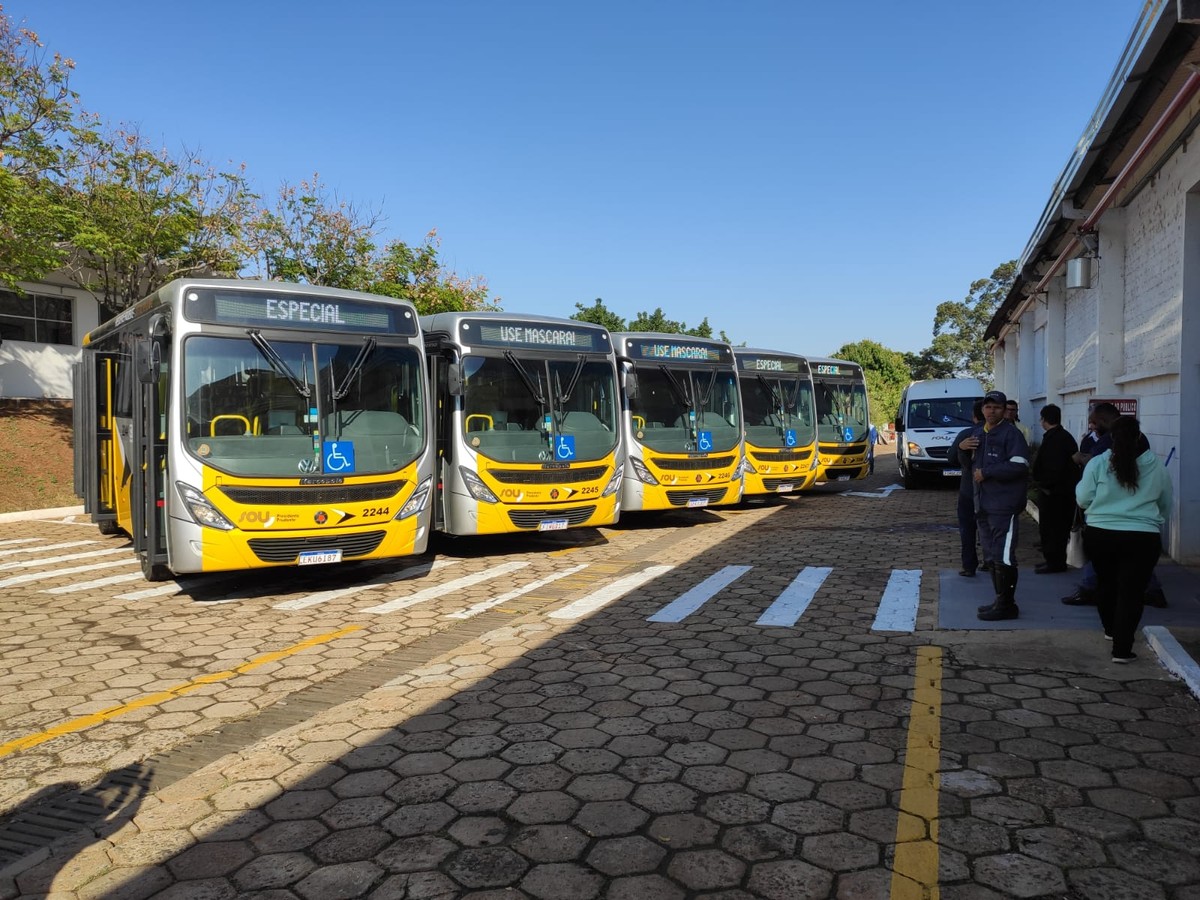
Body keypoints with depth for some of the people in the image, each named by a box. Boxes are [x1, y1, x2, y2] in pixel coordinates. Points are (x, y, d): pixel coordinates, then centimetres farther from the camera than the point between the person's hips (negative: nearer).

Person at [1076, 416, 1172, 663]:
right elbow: (1165, 507, 12)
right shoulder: (1156, 468, -1)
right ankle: (1122, 648, -3)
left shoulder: (1097, 463, -7)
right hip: (1143, 538, -1)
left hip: (1100, 535, 1)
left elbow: (1083, 499, -2)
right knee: (1131, 591, 2)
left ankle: (1111, 629, 40)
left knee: (1106, 582, 21)